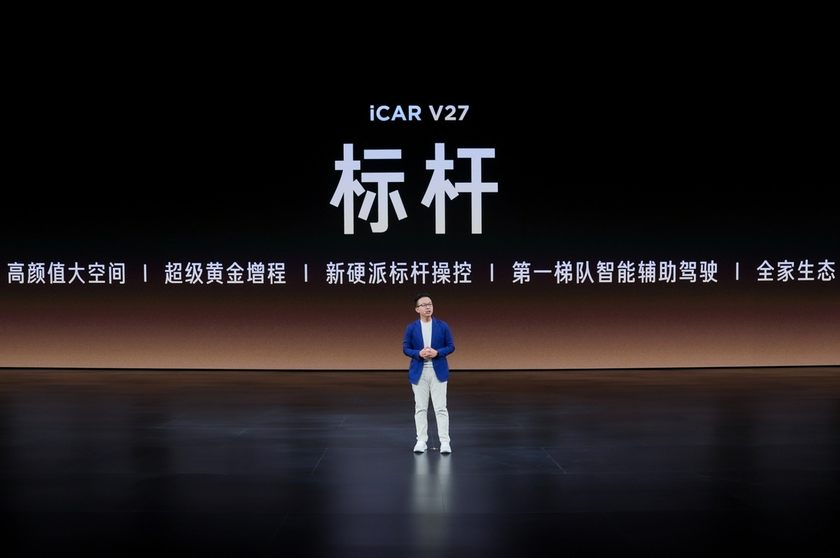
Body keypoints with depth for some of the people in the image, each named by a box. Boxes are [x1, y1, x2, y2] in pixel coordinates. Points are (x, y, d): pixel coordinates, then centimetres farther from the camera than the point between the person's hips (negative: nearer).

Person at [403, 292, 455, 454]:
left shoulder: (442, 326, 0)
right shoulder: (411, 328, 1)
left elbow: (451, 346, 1)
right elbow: (406, 348, 2)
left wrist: (437, 352, -16)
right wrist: (419, 354, -16)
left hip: (438, 371, -1)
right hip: (419, 372, 1)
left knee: (441, 408, -3)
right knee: (420, 408, 6)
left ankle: (445, 442, 0)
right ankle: (421, 441, 13)